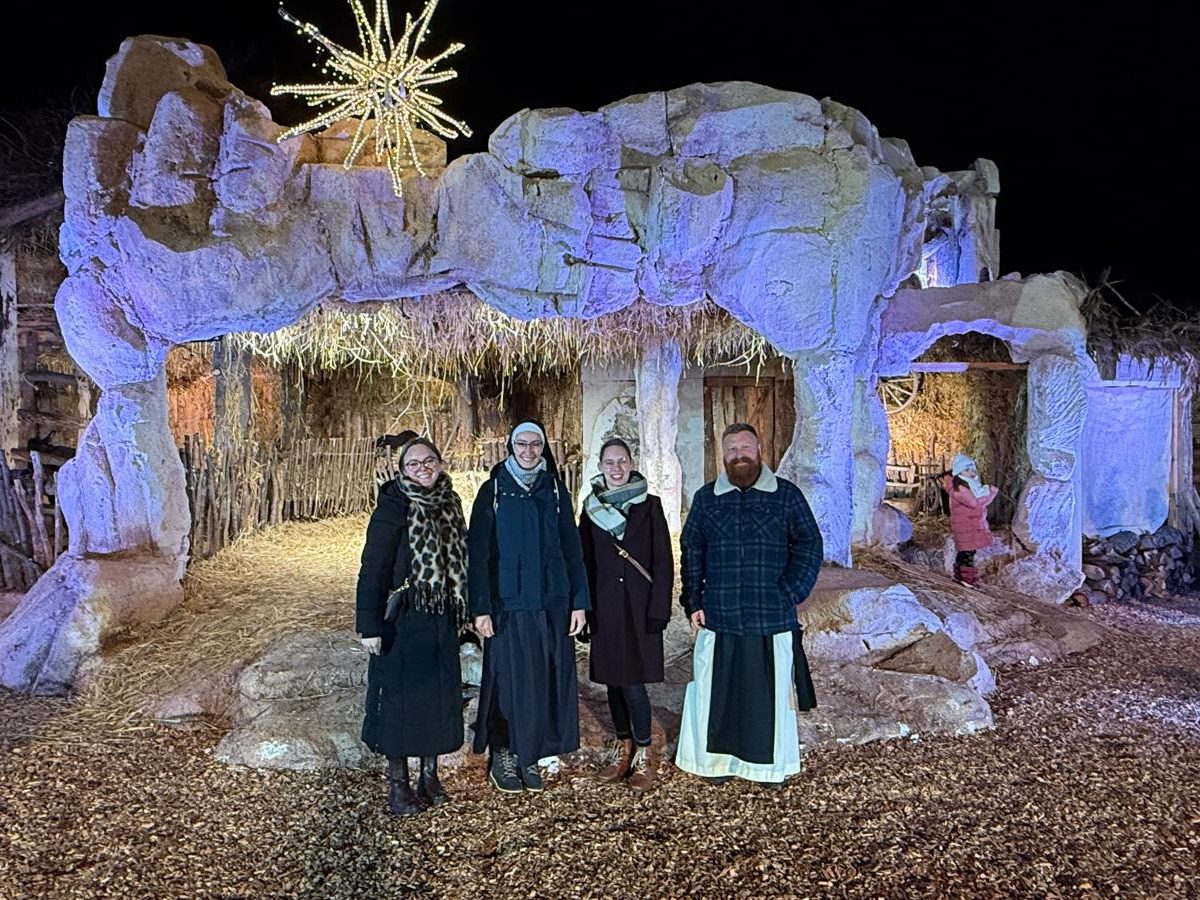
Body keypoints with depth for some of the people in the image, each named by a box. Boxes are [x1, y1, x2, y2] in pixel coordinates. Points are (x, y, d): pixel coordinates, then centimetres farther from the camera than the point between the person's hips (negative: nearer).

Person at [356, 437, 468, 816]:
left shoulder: (449, 504, 8)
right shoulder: (393, 508, -10)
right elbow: (372, 568, -13)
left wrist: (461, 612, 11)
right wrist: (370, 625, -17)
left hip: (442, 620, 6)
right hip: (402, 620, -5)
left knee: (440, 694, 11)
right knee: (400, 696, 3)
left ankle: (430, 775, 25)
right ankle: (397, 783, 16)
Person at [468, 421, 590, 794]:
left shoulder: (555, 490, 8)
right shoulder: (493, 491, 0)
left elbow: (572, 549, 8)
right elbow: (477, 553, -3)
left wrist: (579, 601, 2)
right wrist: (480, 608, -9)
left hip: (552, 605, 3)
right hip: (507, 605, -2)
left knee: (545, 680, 5)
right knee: (508, 679, 1)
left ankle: (530, 756, 19)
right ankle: (502, 756, 17)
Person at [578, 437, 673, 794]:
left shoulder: (649, 506, -2)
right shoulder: (591, 509, 6)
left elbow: (664, 562, -3)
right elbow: (585, 562, 9)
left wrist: (658, 610, -9)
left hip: (639, 607, -3)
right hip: (605, 608, 3)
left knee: (633, 682, -6)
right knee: (613, 680, 10)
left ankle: (644, 754, 9)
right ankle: (622, 745, 27)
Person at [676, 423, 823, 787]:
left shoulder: (787, 495, 3)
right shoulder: (706, 498, 8)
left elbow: (809, 546, 2)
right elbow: (691, 553, 9)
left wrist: (789, 594, -8)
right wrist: (693, 603, 2)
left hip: (773, 619, -1)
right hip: (718, 617, 1)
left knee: (771, 692, 7)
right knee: (717, 689, 6)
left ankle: (772, 765, 23)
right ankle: (718, 759, 22)